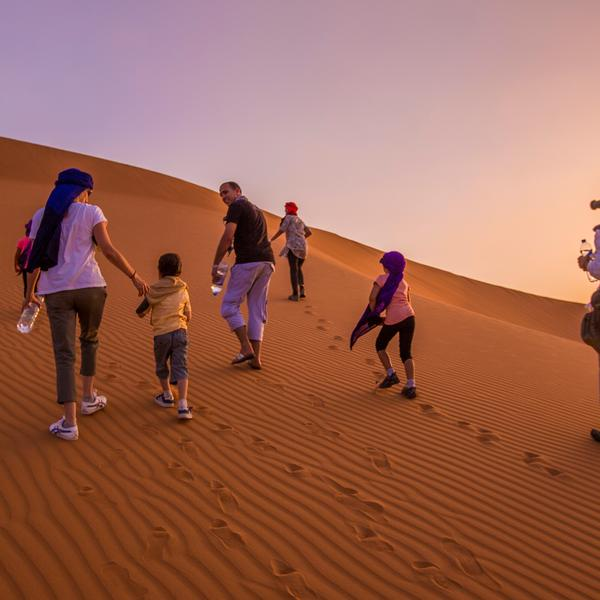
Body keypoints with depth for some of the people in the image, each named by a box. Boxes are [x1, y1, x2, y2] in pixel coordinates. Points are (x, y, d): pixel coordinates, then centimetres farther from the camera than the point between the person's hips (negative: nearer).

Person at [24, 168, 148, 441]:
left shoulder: (41, 216, 9)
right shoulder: (91, 212, 1)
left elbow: (34, 258, 9)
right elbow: (109, 250, -8)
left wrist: (30, 292, 22)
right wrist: (135, 276, 0)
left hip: (56, 292, 1)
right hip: (90, 287, -1)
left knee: (64, 354, -1)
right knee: (89, 339, 25)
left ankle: (69, 423, -8)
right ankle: (89, 397, 30)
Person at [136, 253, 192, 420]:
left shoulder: (154, 290, -3)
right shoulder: (183, 291, 6)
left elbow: (140, 312, 6)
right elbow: (189, 317, 10)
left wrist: (144, 312, 29)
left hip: (161, 334, -2)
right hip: (180, 332, 2)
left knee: (161, 366, 21)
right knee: (180, 368, 0)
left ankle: (167, 396, 36)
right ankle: (183, 406, -11)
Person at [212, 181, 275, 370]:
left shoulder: (236, 206, 0)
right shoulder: (257, 211, 28)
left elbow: (228, 236, -12)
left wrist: (215, 265, -7)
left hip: (247, 262, -8)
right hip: (267, 262, 8)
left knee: (229, 305, 2)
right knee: (257, 310, 9)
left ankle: (246, 348, -8)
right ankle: (256, 358, 4)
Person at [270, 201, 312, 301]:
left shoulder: (288, 217, 1)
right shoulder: (300, 220, 22)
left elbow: (281, 230, -6)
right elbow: (309, 232, 24)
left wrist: (271, 240, 3)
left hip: (293, 246, -6)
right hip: (302, 246, 6)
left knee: (293, 270, -4)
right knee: (298, 268, 19)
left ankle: (295, 294, -8)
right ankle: (302, 290, 5)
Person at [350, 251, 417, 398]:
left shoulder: (382, 278, -1)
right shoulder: (403, 282, 17)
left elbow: (372, 298, -10)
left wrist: (373, 315, 4)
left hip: (393, 320, -5)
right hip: (409, 317, 5)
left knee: (380, 345, 20)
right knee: (406, 353, 12)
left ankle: (391, 375, 12)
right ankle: (411, 386, 0)